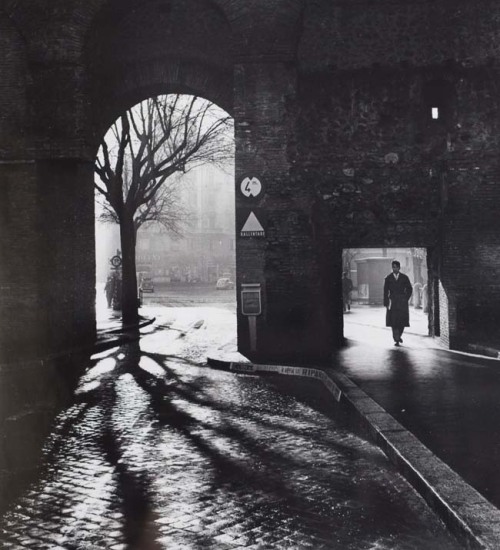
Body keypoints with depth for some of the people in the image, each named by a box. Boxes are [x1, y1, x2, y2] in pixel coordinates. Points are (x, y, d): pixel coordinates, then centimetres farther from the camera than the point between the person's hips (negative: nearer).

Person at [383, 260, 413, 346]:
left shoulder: (404, 278, 6)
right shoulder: (388, 278, 4)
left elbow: (409, 289, 13)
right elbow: (385, 291, 4)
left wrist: (406, 299, 4)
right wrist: (386, 303, -3)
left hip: (402, 303, 1)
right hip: (392, 302, -1)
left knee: (402, 321, 0)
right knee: (393, 321, -7)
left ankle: (399, 335, 25)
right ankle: (396, 340, -2)